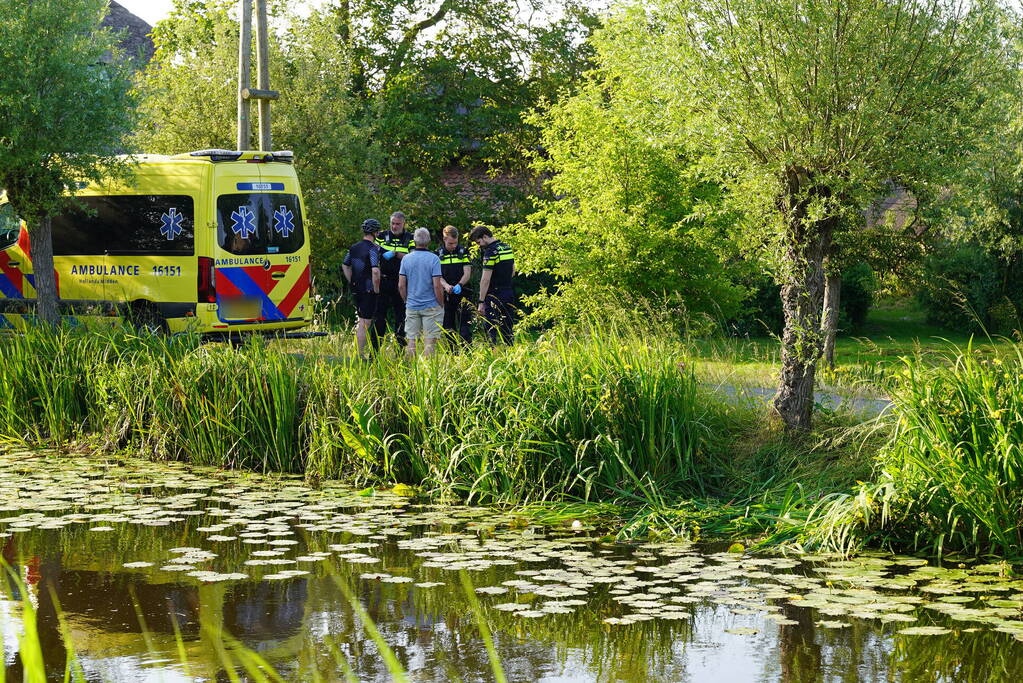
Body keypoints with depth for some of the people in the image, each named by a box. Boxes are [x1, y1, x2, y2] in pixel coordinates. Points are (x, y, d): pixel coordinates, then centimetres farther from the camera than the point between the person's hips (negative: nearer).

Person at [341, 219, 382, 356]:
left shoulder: (354, 248, 10)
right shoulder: (373, 249, -15)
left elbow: (345, 266, 21)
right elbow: (375, 271, -25)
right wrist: (376, 289, -14)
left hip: (356, 289, 7)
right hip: (369, 291, -7)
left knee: (361, 322, 16)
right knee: (365, 323, -3)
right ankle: (360, 355, -3)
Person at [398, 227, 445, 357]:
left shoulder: (406, 259, 1)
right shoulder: (434, 259, -9)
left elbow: (401, 285, 1)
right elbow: (437, 285, -12)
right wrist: (441, 304, 0)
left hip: (411, 306, 3)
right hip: (431, 306, -3)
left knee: (411, 341, 7)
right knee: (429, 342, 0)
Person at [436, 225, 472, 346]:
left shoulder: (463, 252, 4)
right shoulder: (438, 254, 6)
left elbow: (467, 273, -1)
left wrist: (459, 285, -22)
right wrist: (446, 285, -20)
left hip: (462, 294, -2)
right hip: (446, 295, 2)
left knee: (465, 328, -7)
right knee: (448, 328, 5)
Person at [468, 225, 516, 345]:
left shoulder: (490, 251, -15)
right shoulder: (507, 248, 11)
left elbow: (486, 279, -18)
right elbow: (513, 271, 22)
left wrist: (481, 302, -17)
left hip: (495, 295, -8)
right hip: (509, 293, 8)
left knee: (491, 330, -5)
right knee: (508, 330, 11)